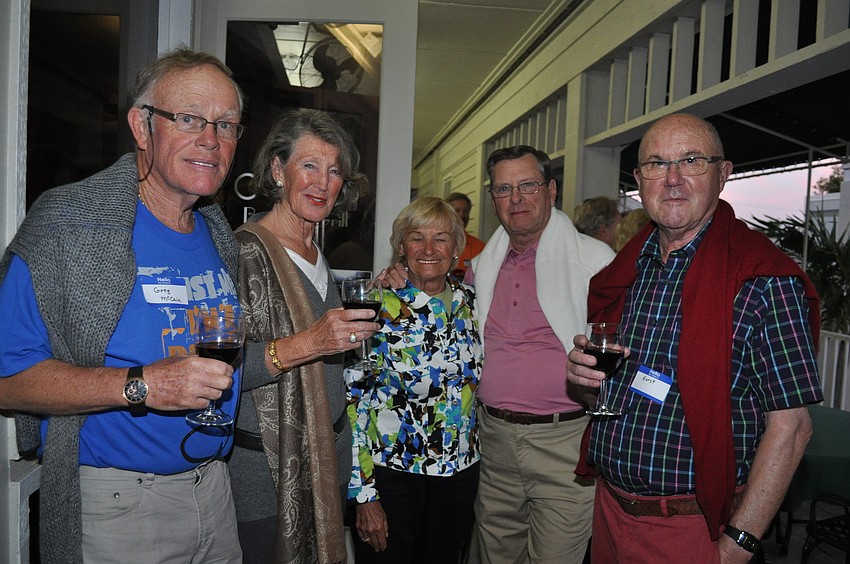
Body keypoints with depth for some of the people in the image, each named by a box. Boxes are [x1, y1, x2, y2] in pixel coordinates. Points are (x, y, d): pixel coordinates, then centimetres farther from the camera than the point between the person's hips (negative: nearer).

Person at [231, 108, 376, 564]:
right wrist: (308, 343, -33)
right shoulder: (245, 250, -16)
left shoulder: (316, 255, 10)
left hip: (330, 455, 8)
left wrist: (372, 300, 13)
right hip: (266, 467, -8)